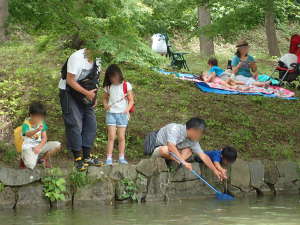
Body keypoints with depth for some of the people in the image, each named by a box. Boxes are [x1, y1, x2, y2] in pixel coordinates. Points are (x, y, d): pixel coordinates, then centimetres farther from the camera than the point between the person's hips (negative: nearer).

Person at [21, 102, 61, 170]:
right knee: (31, 165, -32)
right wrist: (37, 130, -58)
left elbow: (44, 138, 1)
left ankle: (44, 158, 9)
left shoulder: (42, 123, 2)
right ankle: (25, 159, 7)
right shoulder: (26, 124, -15)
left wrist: (39, 147, -17)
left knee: (57, 145, -15)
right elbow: (28, 134, -37)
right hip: (28, 147, -5)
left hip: (40, 146, 6)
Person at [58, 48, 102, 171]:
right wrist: (87, 93, -25)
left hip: (85, 94, 7)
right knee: (75, 125, -8)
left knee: (91, 123, 5)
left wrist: (93, 96, 5)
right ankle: (78, 158, -1)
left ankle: (87, 156, 14)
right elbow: (70, 80, -24)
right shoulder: (77, 57, -25)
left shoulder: (96, 59, -3)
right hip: (69, 92, -7)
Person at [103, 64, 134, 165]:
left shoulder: (126, 85, -1)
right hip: (111, 113, 1)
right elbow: (105, 98, 16)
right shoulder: (108, 87, 5)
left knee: (121, 137, 3)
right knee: (111, 137, -5)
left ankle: (121, 158, 11)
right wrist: (106, 105, -6)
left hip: (122, 114, -1)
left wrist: (127, 109, -17)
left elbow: (131, 100, 0)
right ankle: (109, 158, -5)